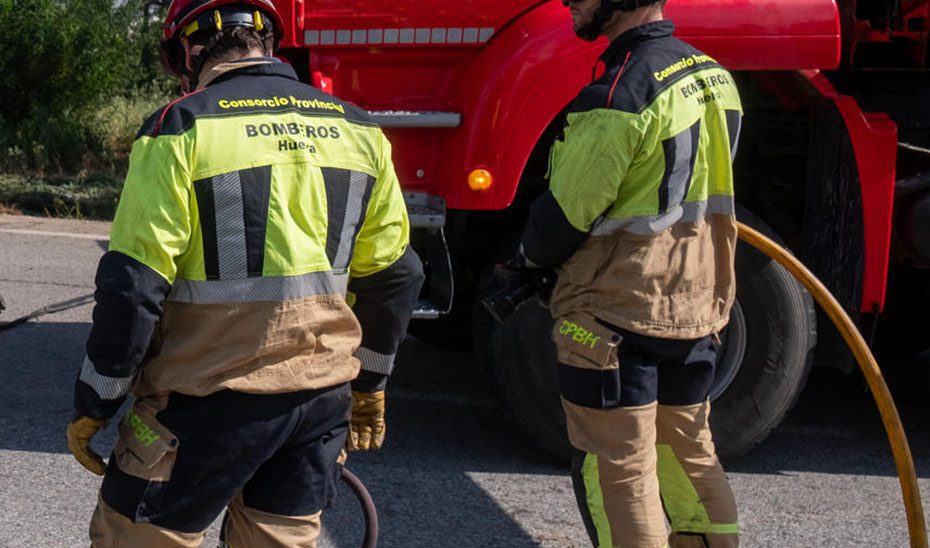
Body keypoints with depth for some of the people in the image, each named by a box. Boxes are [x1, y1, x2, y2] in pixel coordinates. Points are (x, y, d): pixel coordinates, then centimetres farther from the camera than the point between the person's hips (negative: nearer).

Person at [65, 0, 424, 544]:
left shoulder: (182, 127, -9)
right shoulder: (358, 129, 7)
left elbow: (132, 286, -13)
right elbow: (394, 275, 11)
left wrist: (93, 406, -2)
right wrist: (370, 384, 23)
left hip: (209, 398, -5)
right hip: (323, 398, 5)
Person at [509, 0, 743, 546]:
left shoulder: (618, 95, -21)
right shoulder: (715, 78, 6)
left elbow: (566, 214, -16)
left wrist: (527, 259, 5)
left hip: (615, 316, -8)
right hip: (696, 310, 8)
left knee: (618, 470, 3)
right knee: (688, 451, 21)